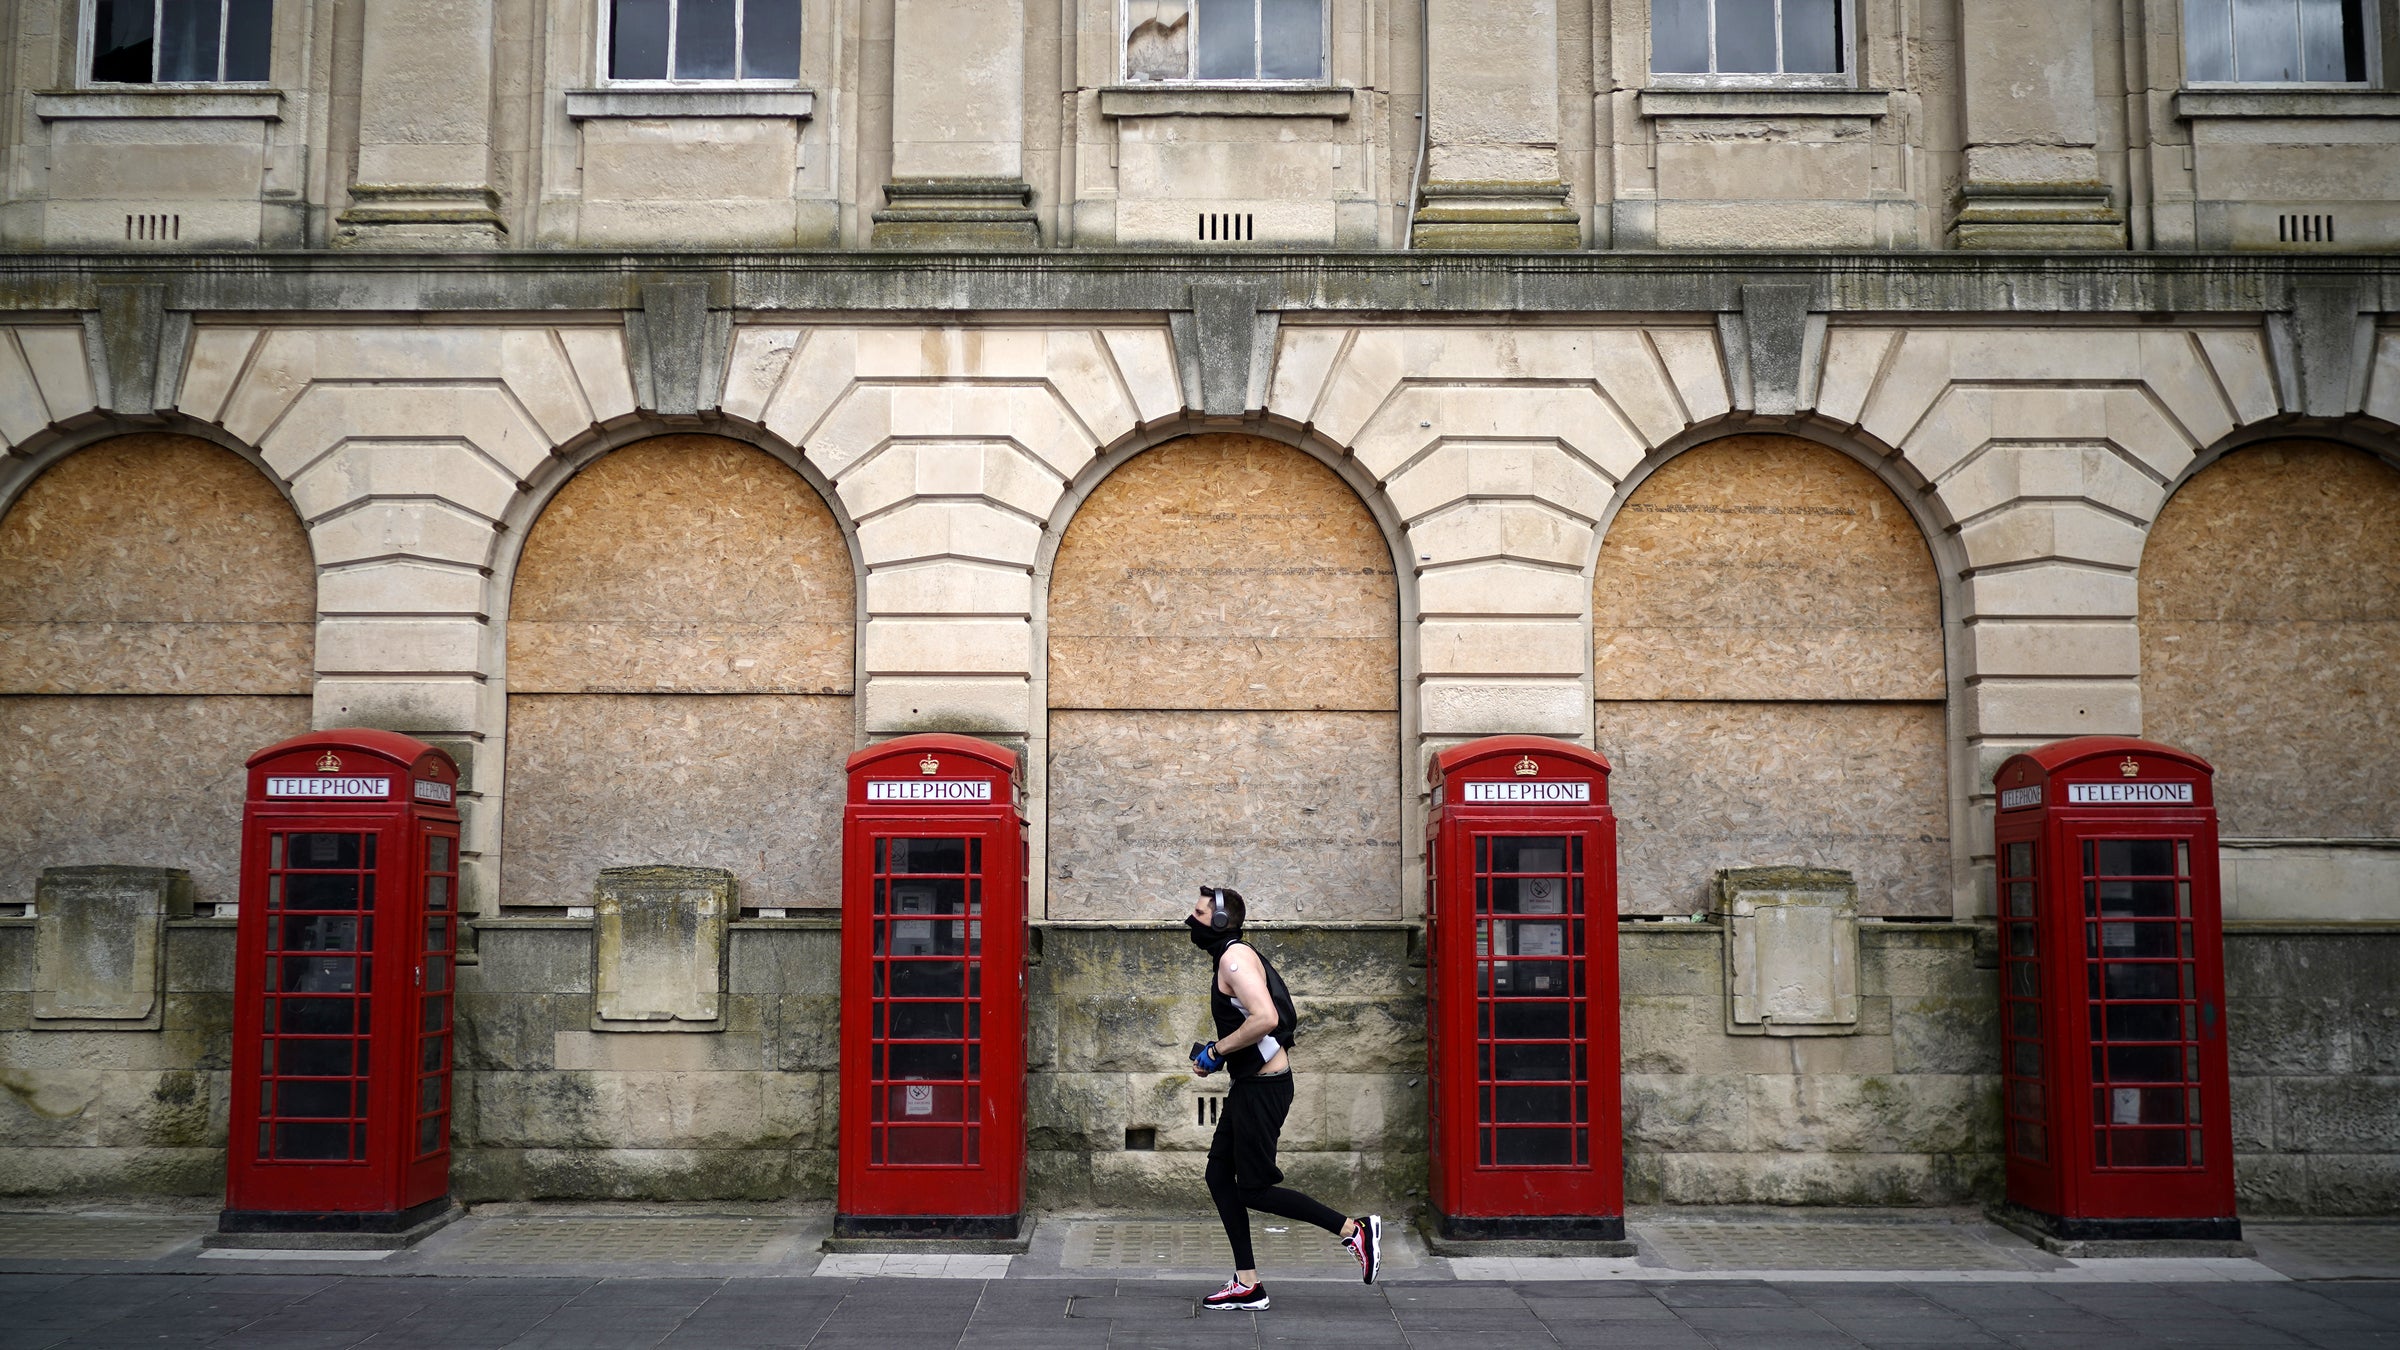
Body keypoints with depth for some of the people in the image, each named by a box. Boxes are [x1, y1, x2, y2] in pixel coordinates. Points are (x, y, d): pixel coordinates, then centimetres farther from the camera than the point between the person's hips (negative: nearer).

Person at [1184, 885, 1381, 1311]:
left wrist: (1217, 1051, -19)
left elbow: (1265, 1018, -30)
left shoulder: (1235, 957, -16)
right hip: (1249, 1084, 11)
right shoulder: (1227, 957, 16)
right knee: (1220, 1176, 10)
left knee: (1254, 1188, -4)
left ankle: (1354, 1230, 3)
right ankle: (1247, 1285, 15)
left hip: (1263, 1086, -11)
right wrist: (1213, 1057, 13)